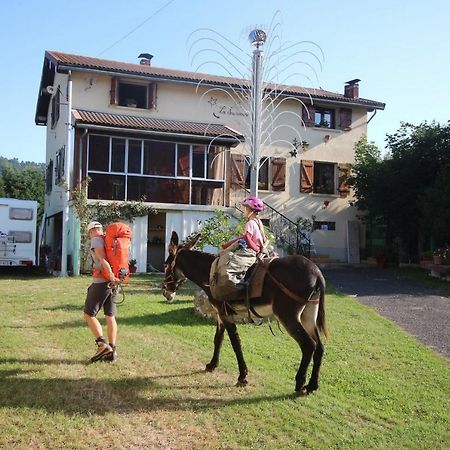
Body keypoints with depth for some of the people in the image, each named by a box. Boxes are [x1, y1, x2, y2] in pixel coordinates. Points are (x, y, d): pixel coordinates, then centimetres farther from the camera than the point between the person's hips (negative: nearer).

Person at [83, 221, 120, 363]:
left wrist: (111, 275, -30)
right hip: (112, 284, 7)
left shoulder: (96, 240, -5)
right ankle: (112, 350, 9)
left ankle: (102, 344, -9)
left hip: (100, 283, -7)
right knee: (110, 316, 9)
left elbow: (102, 257, -21)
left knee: (89, 315, 2)